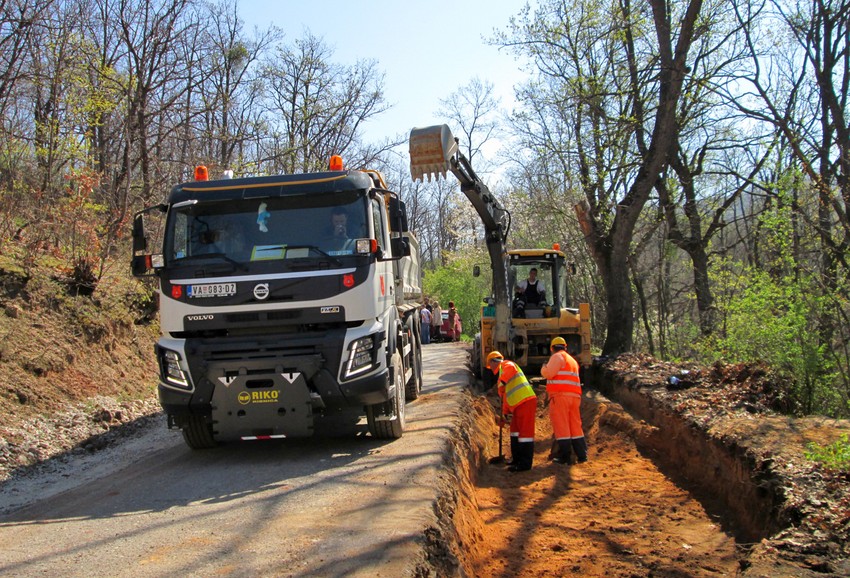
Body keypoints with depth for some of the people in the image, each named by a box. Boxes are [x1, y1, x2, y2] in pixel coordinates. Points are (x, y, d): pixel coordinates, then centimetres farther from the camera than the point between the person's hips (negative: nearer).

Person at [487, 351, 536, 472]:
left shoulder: (506, 365, 0)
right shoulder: (501, 375, 27)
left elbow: (511, 369, -29)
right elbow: (506, 398, 29)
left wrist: (502, 382, -33)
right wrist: (505, 416, 28)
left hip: (526, 401, -10)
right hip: (518, 405, 10)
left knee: (525, 432, -9)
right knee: (515, 431, 16)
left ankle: (525, 464, -8)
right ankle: (517, 460, 25)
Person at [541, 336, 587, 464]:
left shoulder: (557, 356, -1)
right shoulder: (573, 360, 25)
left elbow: (549, 373, -10)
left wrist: (543, 368, 10)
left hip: (560, 395, -8)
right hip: (574, 396, 8)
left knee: (561, 426, -5)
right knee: (575, 426, 11)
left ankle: (565, 456, -6)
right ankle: (581, 455, 10)